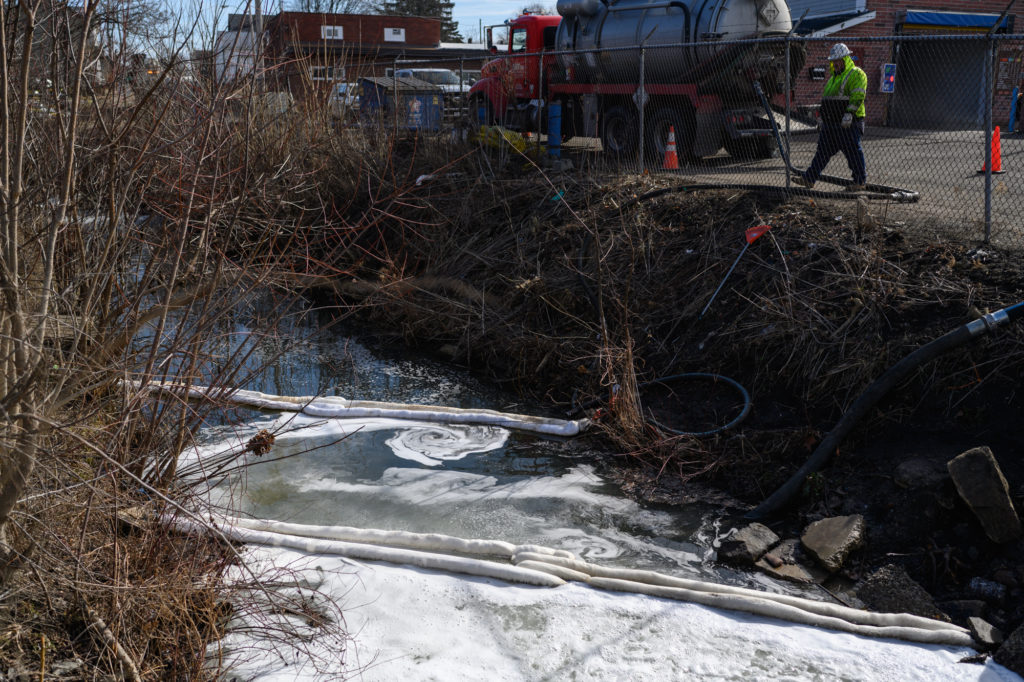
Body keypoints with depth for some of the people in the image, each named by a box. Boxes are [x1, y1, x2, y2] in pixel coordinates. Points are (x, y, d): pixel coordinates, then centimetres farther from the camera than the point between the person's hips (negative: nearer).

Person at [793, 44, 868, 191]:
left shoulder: (856, 74, -7)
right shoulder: (834, 76, 22)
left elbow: (857, 96, -18)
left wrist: (849, 114, -26)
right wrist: (823, 118, 25)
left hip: (848, 124, -9)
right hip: (831, 124, 9)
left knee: (853, 151, -3)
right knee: (823, 150, 7)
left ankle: (860, 181, 6)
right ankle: (809, 178, 8)